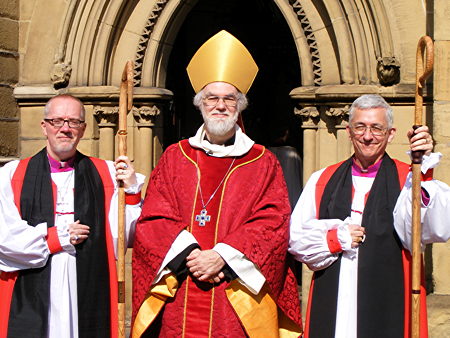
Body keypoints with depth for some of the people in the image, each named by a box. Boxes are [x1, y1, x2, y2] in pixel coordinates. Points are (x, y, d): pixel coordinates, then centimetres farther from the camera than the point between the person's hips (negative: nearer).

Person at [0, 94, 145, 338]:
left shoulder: (106, 174, 8)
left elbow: (124, 235, 4)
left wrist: (131, 192, -8)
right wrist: (55, 237, -6)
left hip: (89, 296, 1)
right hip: (31, 299, -1)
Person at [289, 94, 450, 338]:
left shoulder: (407, 179, 1)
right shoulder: (322, 181, 11)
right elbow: (295, 238, 8)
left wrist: (424, 171, -27)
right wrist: (335, 238, -7)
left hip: (387, 305, -2)